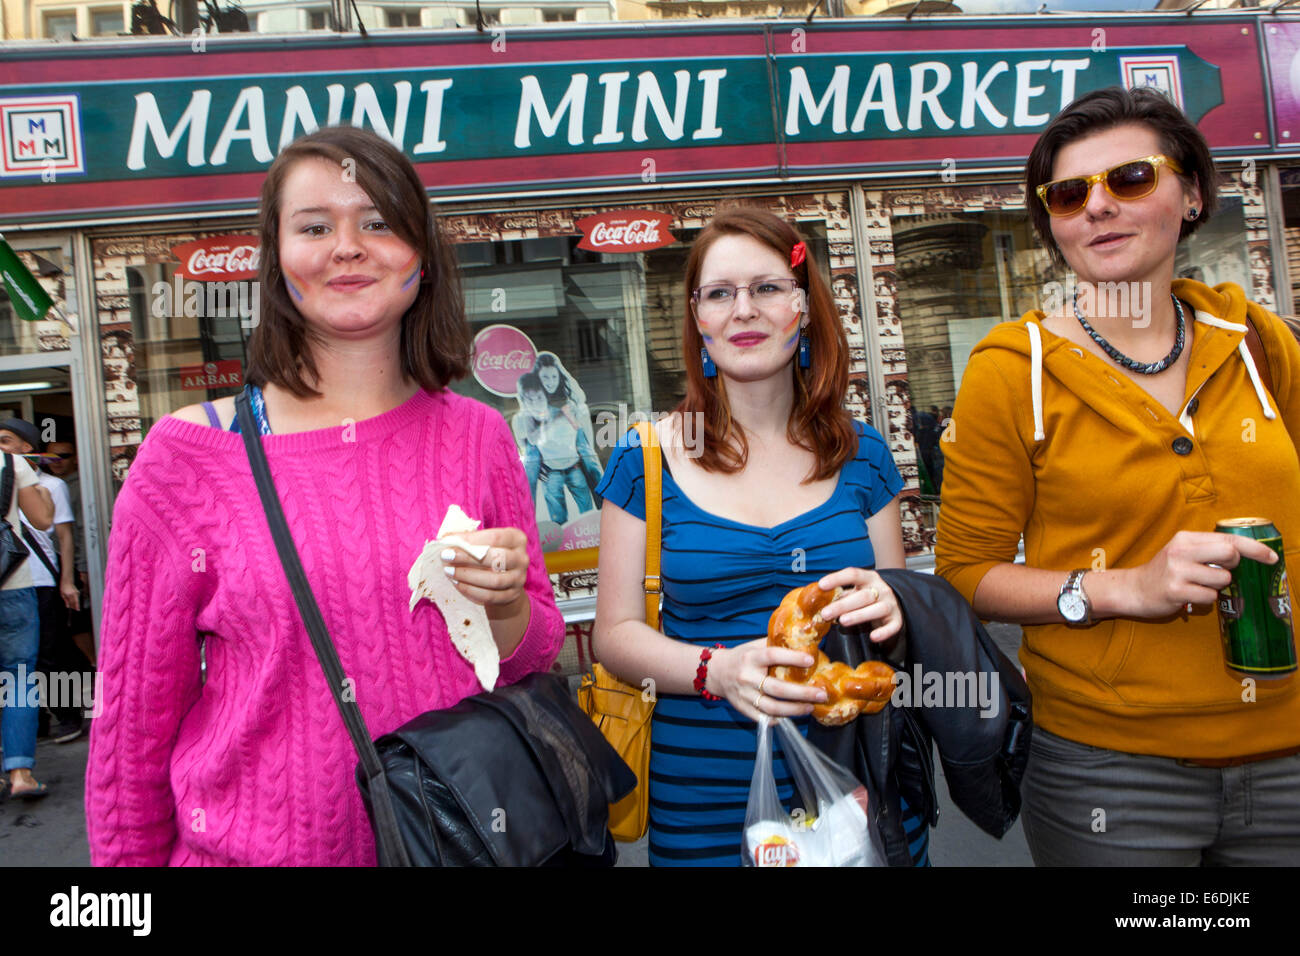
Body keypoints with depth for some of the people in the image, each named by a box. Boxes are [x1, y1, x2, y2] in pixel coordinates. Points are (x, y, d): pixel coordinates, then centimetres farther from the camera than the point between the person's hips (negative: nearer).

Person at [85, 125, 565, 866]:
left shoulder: (477, 436, -4)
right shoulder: (188, 455, -11)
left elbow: (537, 656, 3)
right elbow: (135, 715, -4)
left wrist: (504, 608, -16)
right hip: (255, 845, -2)